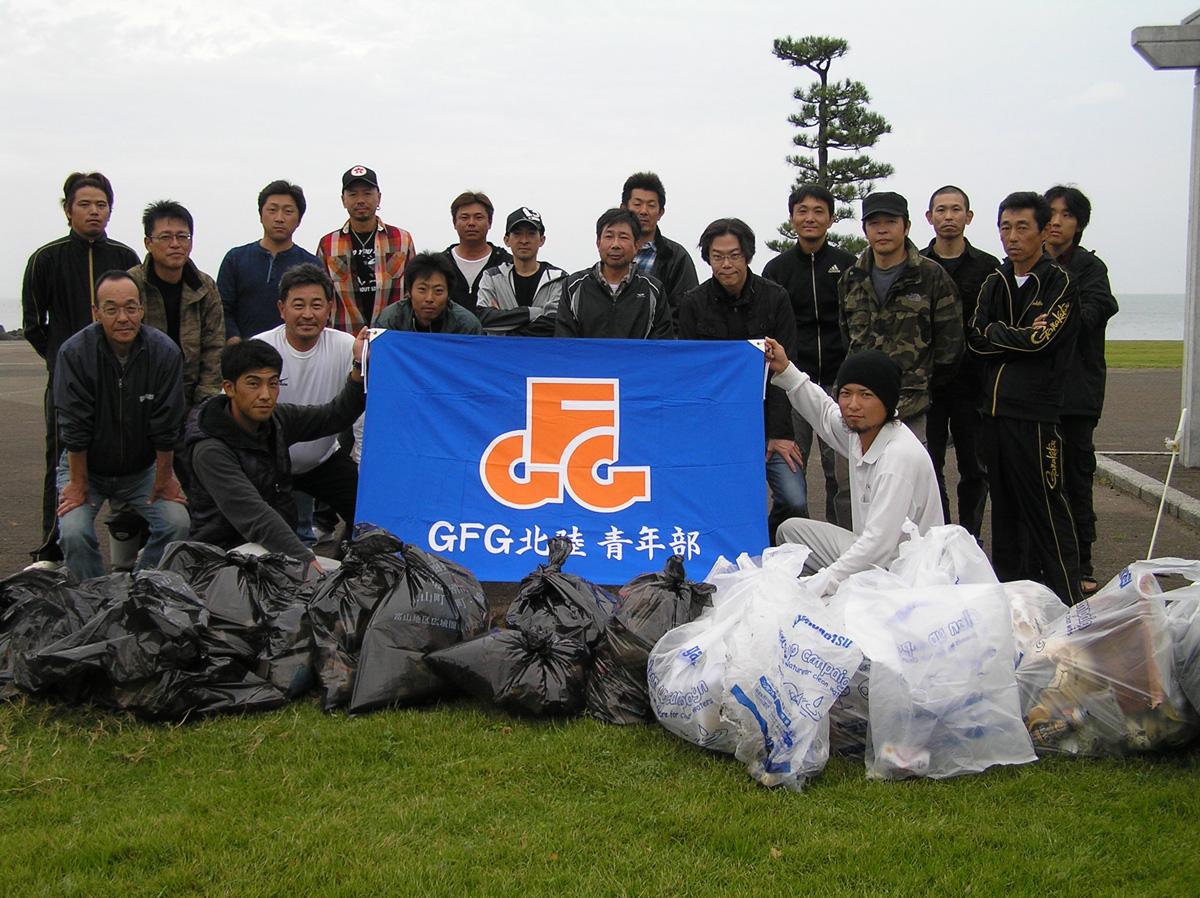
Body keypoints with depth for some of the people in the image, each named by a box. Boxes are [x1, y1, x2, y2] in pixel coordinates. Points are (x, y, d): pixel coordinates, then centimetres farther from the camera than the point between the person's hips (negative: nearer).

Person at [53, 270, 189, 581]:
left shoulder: (165, 352, -17)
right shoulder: (74, 353, -20)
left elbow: (166, 428, -11)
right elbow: (74, 427, -16)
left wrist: (163, 480, -6)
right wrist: (78, 484, -12)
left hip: (143, 468, 1)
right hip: (85, 466, -1)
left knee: (178, 523, -19)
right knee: (74, 532, -24)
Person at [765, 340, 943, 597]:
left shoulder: (900, 457, -26)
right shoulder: (859, 430, -1)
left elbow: (878, 545, -32)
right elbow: (824, 414, 25)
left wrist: (815, 588, -34)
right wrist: (785, 370, 18)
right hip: (868, 555, 9)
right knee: (791, 529, 12)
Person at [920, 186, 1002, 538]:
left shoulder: (988, 267, 7)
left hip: (973, 383, 1)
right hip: (927, 381, 0)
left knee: (975, 468, 6)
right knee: (929, 466, 2)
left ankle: (970, 539, 16)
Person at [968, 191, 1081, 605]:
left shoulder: (1060, 283, -2)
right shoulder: (994, 283, 16)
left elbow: (1040, 339, -14)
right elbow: (976, 337, 4)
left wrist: (997, 334, -2)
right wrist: (1020, 335, -7)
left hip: (1035, 412, -6)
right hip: (995, 408, 6)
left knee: (1045, 508, -7)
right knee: (1004, 505, 12)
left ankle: (1065, 605, -3)